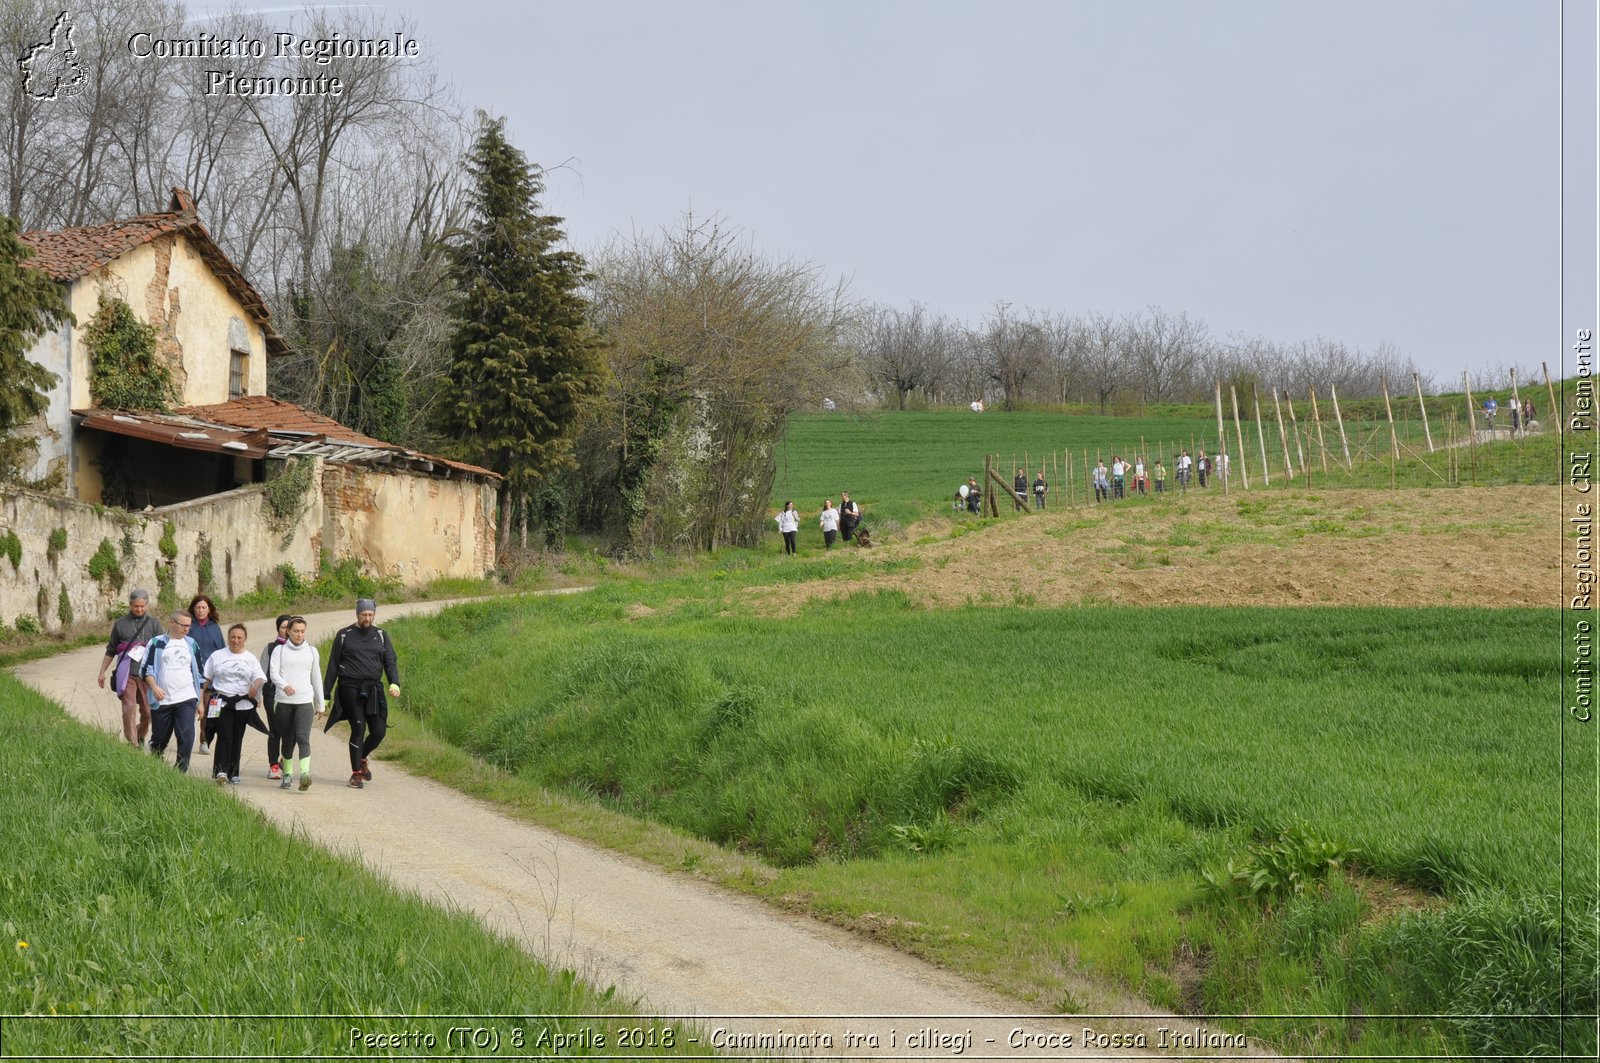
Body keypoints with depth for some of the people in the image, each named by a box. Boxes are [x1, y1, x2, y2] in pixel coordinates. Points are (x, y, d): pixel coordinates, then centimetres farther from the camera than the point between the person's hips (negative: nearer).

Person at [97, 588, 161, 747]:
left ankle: (141, 738, 30)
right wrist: (102, 672, 15)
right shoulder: (120, 624, 8)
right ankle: (133, 745, -13)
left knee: (148, 712, 6)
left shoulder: (154, 624, 8)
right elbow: (110, 651, 16)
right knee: (129, 709, -13)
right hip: (127, 674, -1)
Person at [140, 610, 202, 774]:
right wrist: (154, 687, -18)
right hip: (162, 700, -1)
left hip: (186, 699, 1)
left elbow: (198, 673, 18)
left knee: (187, 736, -15)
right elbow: (146, 668, -1)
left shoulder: (191, 644, 13)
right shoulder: (157, 643, 3)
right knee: (159, 739, 9)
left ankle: (181, 771, -11)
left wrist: (201, 700, 16)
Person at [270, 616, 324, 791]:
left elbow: (316, 678, 16)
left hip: (305, 701, 0)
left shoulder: (312, 651, 11)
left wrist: (320, 704, 18)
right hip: (284, 701, 0)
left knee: (303, 737, -16)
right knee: (288, 740, 8)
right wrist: (284, 685, -27)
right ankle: (287, 773, 23)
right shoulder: (280, 650, 6)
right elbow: (273, 673, -6)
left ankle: (305, 773, -27)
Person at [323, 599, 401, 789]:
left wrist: (394, 683, -11)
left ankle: (362, 758, 27)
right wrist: (326, 695, 4)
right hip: (351, 688, -3)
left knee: (379, 731, -2)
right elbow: (333, 666, 8)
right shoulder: (344, 635, 6)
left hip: (374, 689, 3)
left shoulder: (381, 635, 13)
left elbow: (390, 662, 8)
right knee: (358, 729, -10)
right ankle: (356, 774, 2)